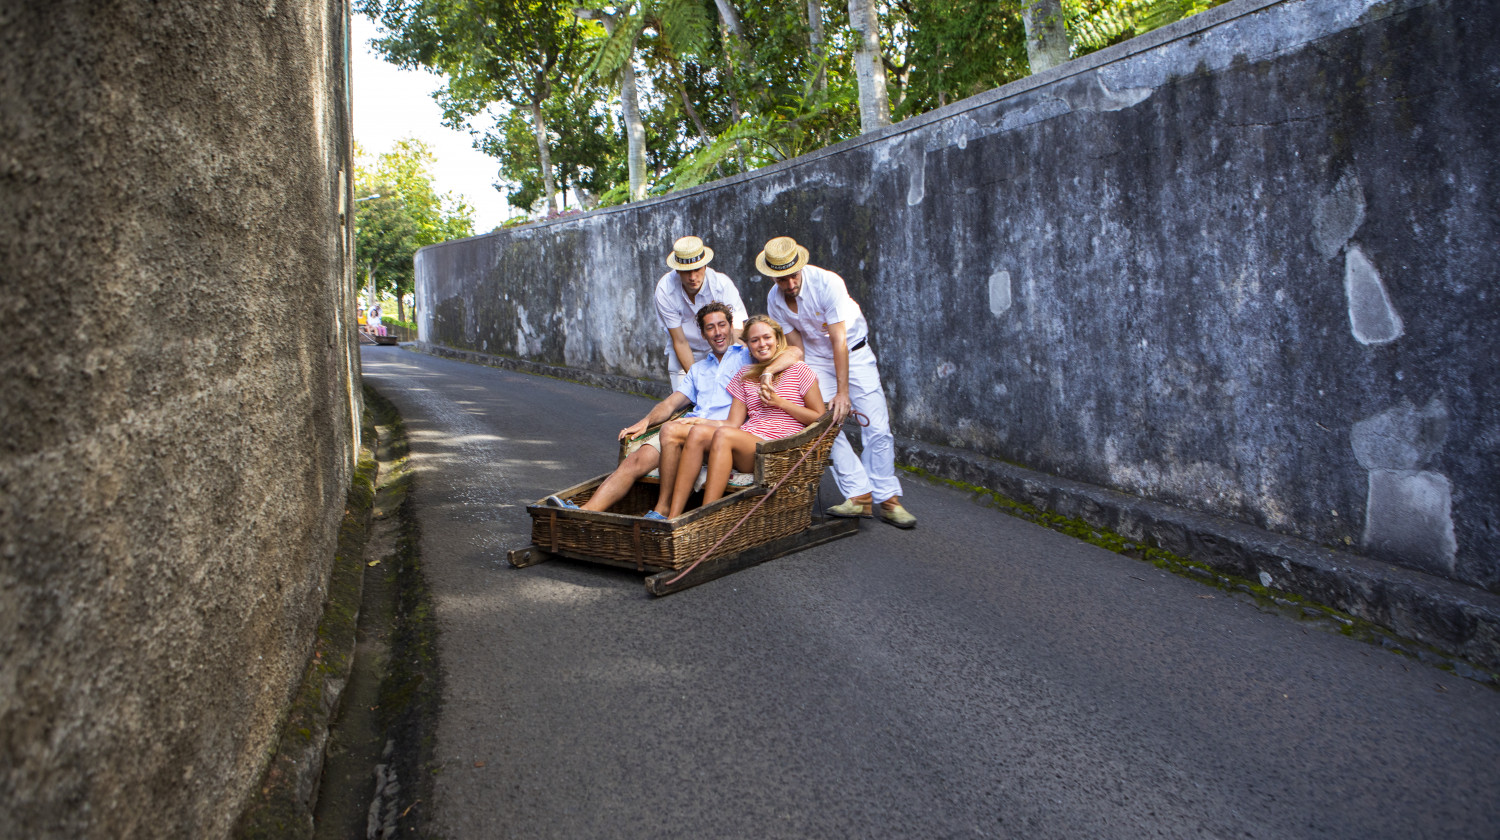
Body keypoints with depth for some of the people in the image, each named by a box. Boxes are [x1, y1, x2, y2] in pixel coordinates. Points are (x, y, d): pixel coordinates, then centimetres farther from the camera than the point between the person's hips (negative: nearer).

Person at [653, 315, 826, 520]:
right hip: (745, 445, 5)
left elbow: (820, 418, 6)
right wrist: (696, 420, 1)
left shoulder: (798, 370, 11)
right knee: (698, 432, -26)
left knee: (723, 435, -33)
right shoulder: (745, 375, 25)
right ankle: (672, 516, -34)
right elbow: (733, 423, 17)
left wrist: (779, 402, -3)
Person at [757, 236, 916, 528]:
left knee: (878, 428, -9)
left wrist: (842, 391, -31)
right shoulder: (774, 300, -11)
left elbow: (839, 341, -28)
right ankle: (859, 496, -9)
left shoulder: (827, 282, -27)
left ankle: (887, 499, 0)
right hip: (816, 359, 3)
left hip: (854, 353, -3)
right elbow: (796, 346, -3)